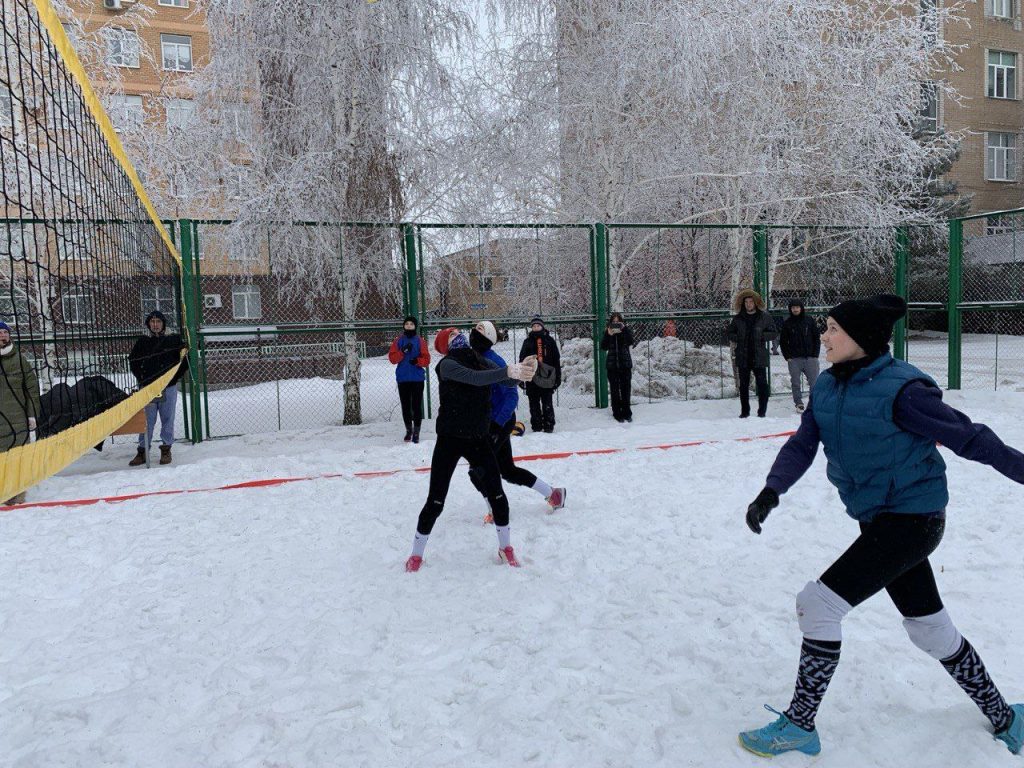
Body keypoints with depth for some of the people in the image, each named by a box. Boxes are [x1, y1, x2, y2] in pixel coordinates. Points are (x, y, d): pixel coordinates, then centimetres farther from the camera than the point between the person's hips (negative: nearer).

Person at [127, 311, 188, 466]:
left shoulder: (174, 340, 2)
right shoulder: (142, 342, 5)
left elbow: (184, 360, 6)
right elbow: (132, 360, 15)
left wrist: (174, 377, 0)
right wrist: (141, 378, 5)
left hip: (168, 388, -1)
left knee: (167, 420, 5)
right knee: (146, 421, 4)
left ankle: (166, 449, 14)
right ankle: (142, 451, 11)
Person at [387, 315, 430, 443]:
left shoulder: (420, 341, 2)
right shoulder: (398, 341, 7)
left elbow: (426, 360, 0)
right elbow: (392, 358, -1)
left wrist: (417, 360, -20)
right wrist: (402, 351, -16)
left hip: (417, 378, -2)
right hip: (403, 378, 2)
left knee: (416, 405, -3)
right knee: (405, 405, 8)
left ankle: (416, 432, 4)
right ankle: (408, 430, 23)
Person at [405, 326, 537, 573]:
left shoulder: (482, 361, 3)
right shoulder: (447, 365, -14)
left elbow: (508, 381, -9)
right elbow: (475, 378, -31)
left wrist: (523, 370, -30)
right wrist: (509, 371, -41)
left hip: (478, 438, 5)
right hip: (450, 439, -4)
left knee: (497, 494, 3)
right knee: (435, 501, -2)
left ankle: (506, 547, 23)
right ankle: (416, 555, 16)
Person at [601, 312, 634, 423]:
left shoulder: (626, 330, 3)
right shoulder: (607, 332, 3)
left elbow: (630, 342, -15)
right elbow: (603, 347, -9)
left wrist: (624, 329, -22)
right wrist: (608, 334, -20)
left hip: (625, 364, 0)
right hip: (612, 365, 0)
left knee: (626, 389, 4)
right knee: (615, 390, 3)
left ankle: (627, 413, 15)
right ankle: (617, 414, 10)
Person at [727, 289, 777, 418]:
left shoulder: (765, 317, 1)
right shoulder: (737, 318, 6)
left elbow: (774, 333, 4)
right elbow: (730, 333, 15)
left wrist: (761, 336, -12)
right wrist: (737, 338, -5)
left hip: (759, 357, -2)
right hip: (742, 357, 2)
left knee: (762, 384, -2)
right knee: (743, 386, 8)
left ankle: (762, 411, 6)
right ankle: (745, 411, 18)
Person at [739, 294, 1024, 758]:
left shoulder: (901, 389, -22)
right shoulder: (827, 387, 0)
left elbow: (967, 437, -14)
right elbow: (802, 445, -4)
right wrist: (772, 490, -19)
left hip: (912, 520, -8)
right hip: (877, 519, 8)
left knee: (819, 603, -12)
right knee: (929, 626, 21)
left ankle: (800, 725, 5)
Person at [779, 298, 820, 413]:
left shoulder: (809, 321, 5)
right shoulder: (787, 323, 4)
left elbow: (816, 338, 8)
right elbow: (783, 341, 7)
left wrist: (815, 354, -1)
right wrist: (787, 356, -2)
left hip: (810, 357, 0)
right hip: (794, 359, 0)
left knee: (814, 382, -2)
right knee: (795, 383, 2)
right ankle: (798, 402, 12)